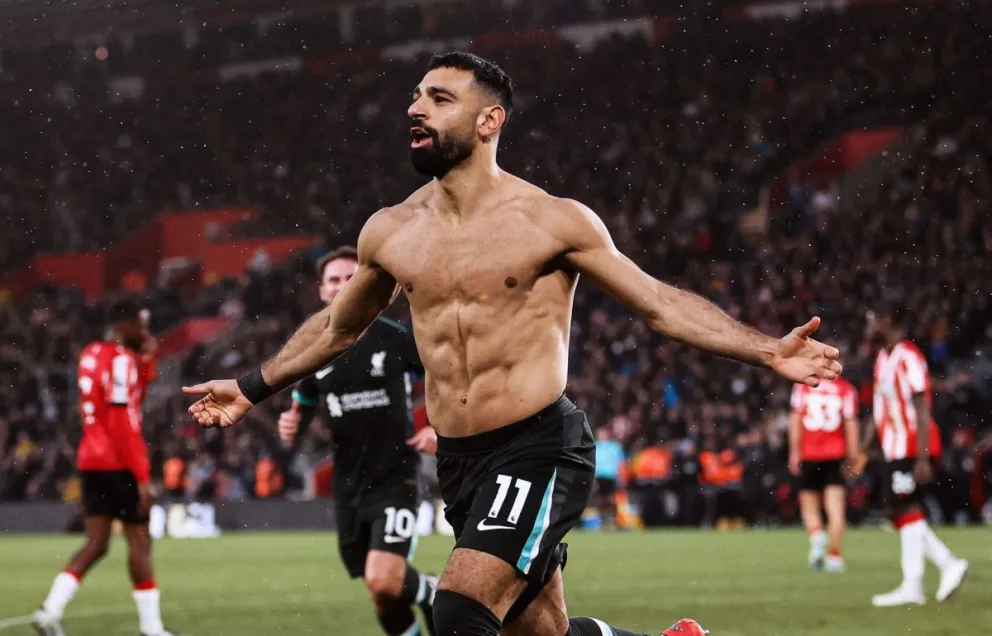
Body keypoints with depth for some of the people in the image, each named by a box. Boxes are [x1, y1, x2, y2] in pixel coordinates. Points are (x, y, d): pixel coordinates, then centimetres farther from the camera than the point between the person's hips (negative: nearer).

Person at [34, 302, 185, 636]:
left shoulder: (92, 354, 14)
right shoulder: (121, 361, -14)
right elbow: (125, 425, -19)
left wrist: (146, 361, 11)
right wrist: (143, 478, -17)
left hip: (90, 460, 8)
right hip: (118, 463, -8)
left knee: (96, 543, 9)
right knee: (140, 543, 0)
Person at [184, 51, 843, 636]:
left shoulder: (554, 221, -5)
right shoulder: (388, 233, 8)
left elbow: (660, 303, -2)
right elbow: (338, 326, 26)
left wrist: (767, 350, -12)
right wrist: (254, 388, 30)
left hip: (540, 447, -5)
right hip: (457, 461, 5)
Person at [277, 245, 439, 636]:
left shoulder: (395, 339, -6)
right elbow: (301, 412, 14)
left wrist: (439, 431, -11)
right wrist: (289, 430, -9)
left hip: (394, 476, -4)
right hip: (349, 484, 4)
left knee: (384, 581, -20)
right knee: (382, 593, 7)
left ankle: (432, 592, 12)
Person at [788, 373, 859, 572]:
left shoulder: (802, 386, 0)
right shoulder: (846, 389, -1)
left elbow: (795, 419, -2)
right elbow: (850, 423, -1)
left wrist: (794, 452, 2)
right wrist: (853, 456, 4)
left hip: (809, 455, 0)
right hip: (836, 455, 0)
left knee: (809, 506, 13)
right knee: (836, 509, 1)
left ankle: (816, 536, -14)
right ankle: (834, 556, -3)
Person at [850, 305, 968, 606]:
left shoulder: (907, 357, -14)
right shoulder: (884, 358, 16)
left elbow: (921, 410, -18)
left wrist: (922, 457, -23)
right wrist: (864, 451, 25)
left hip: (911, 447, -10)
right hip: (896, 449, 10)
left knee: (906, 509, -8)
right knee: (897, 512, 8)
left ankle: (912, 585, -6)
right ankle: (949, 564, 11)